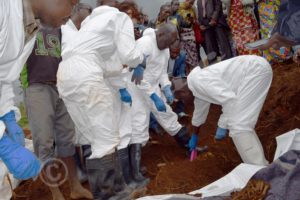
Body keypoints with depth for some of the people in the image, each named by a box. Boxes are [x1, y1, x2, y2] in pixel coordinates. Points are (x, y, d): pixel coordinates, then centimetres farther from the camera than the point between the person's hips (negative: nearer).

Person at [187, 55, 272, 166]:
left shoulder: (197, 80, -15)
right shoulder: (197, 85, 16)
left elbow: (229, 99, -23)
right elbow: (199, 112, 33)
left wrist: (222, 126, -12)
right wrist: (194, 136, 47)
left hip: (256, 70, -10)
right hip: (255, 69, 10)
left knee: (238, 125, -13)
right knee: (241, 122, 14)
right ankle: (260, 164, 22)